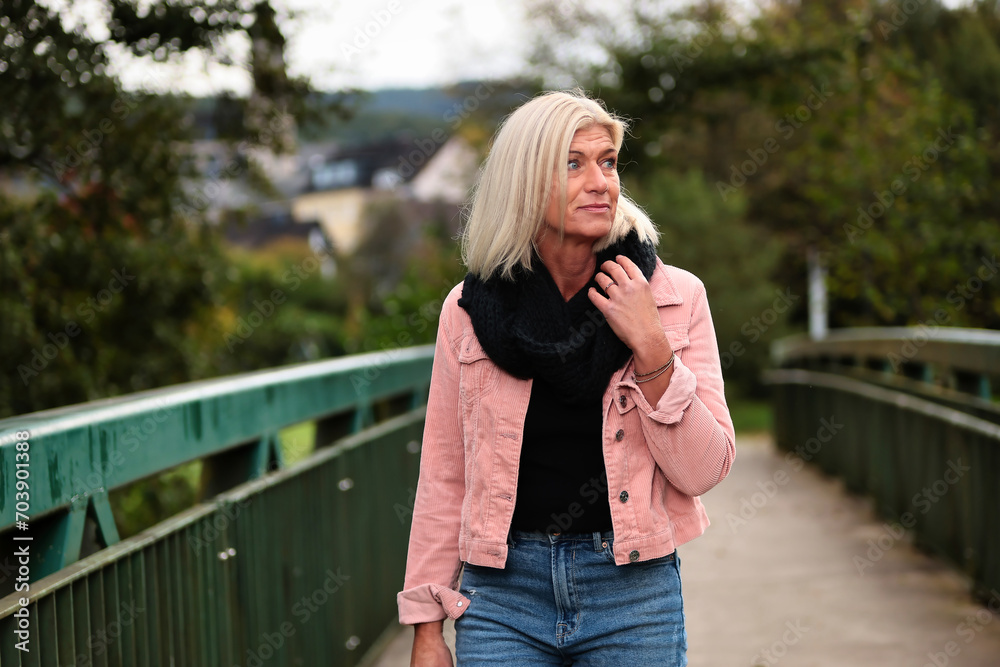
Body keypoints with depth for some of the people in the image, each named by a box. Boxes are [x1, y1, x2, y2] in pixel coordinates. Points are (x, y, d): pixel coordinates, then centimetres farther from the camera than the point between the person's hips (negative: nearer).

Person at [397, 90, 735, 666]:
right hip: (503, 594, 1)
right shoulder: (469, 310, 0)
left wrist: (650, 348, -16)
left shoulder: (675, 298, -2)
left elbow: (704, 470, -6)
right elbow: (444, 479, 4)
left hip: (632, 594, 0)